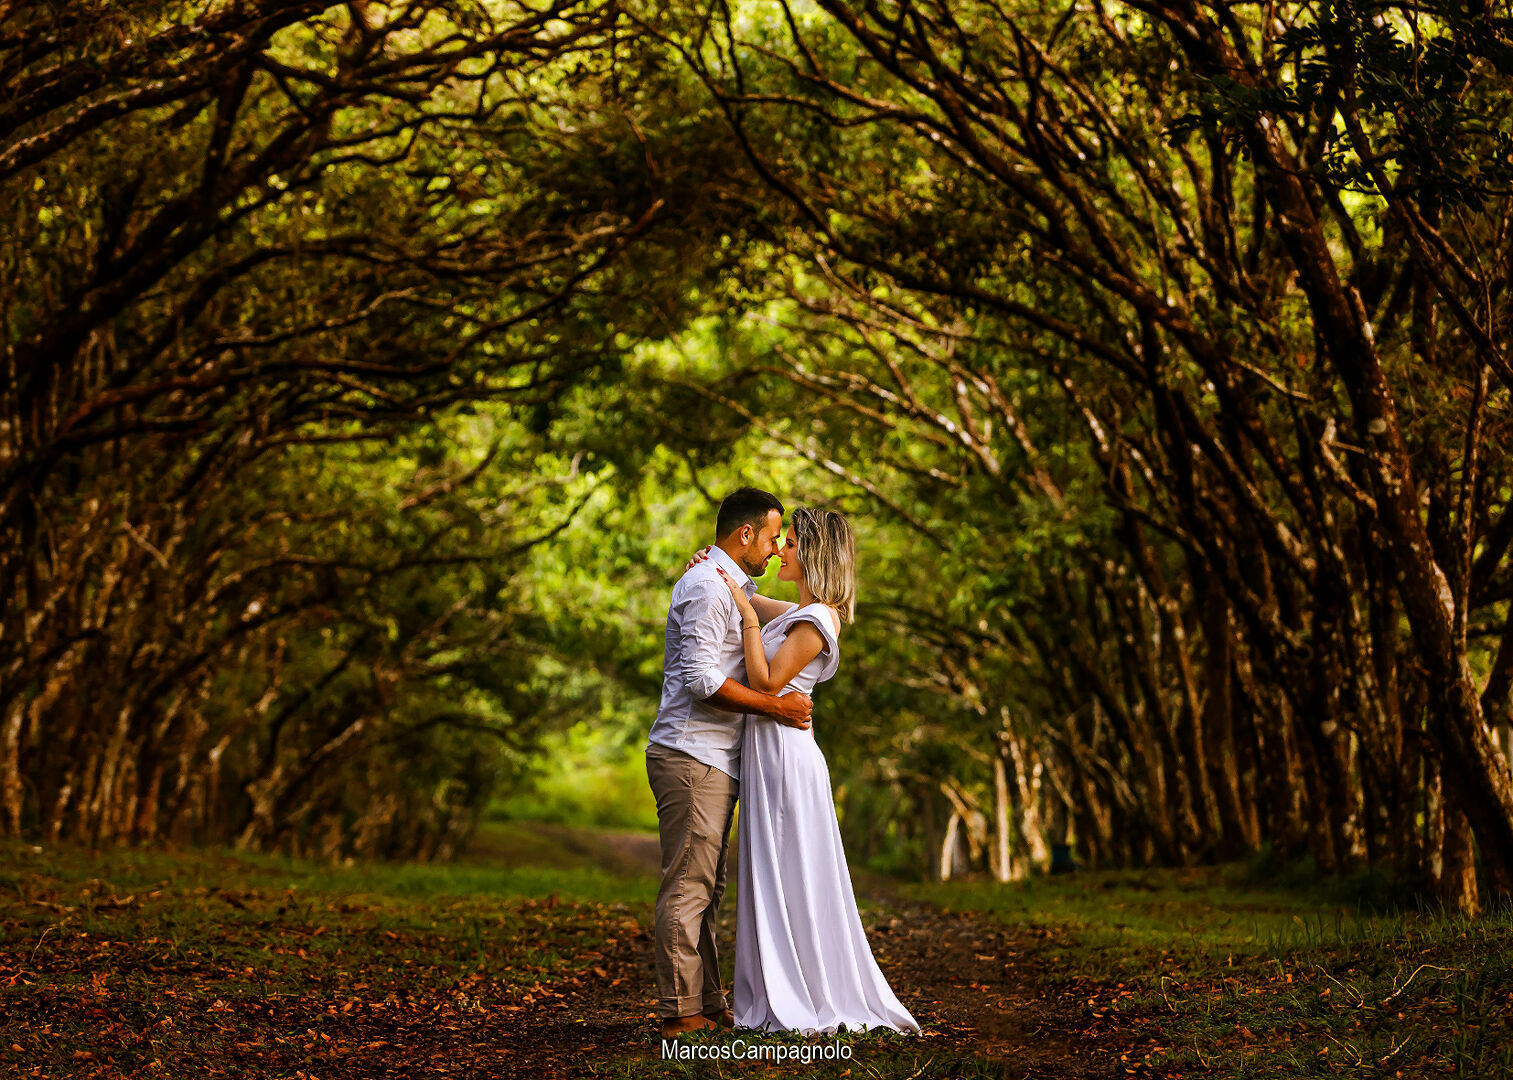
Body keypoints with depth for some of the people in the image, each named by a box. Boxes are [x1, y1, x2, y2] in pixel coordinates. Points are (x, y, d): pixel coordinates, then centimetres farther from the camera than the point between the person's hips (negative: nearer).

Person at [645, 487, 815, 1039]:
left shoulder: (728, 585, 21)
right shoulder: (707, 587, -12)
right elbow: (703, 680, -20)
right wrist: (775, 706, -18)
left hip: (713, 760, 11)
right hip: (692, 756, -11)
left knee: (705, 888, 11)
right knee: (688, 887, -9)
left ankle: (708, 1003, 15)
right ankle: (680, 1010, -8)